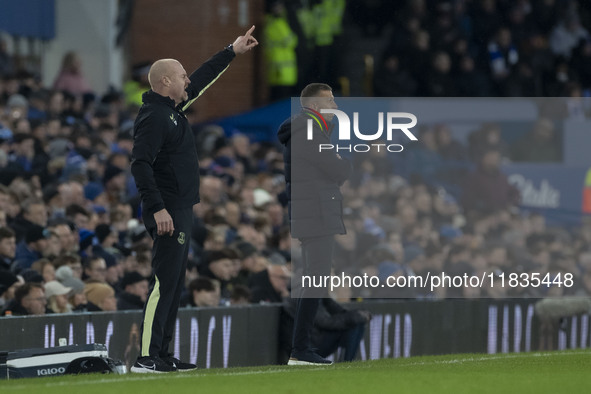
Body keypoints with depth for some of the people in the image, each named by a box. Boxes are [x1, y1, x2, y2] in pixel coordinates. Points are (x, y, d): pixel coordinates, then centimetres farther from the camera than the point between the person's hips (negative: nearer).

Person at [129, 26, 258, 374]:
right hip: (168, 212, -10)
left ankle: (162, 356, 12)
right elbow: (141, 164, -21)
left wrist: (232, 52, 36)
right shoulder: (154, 116, -13)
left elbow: (202, 80, 32)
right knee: (165, 283, -13)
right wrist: (157, 208, -27)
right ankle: (147, 358, -16)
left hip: (182, 212, 10)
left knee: (175, 284, 10)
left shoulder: (175, 109, 16)